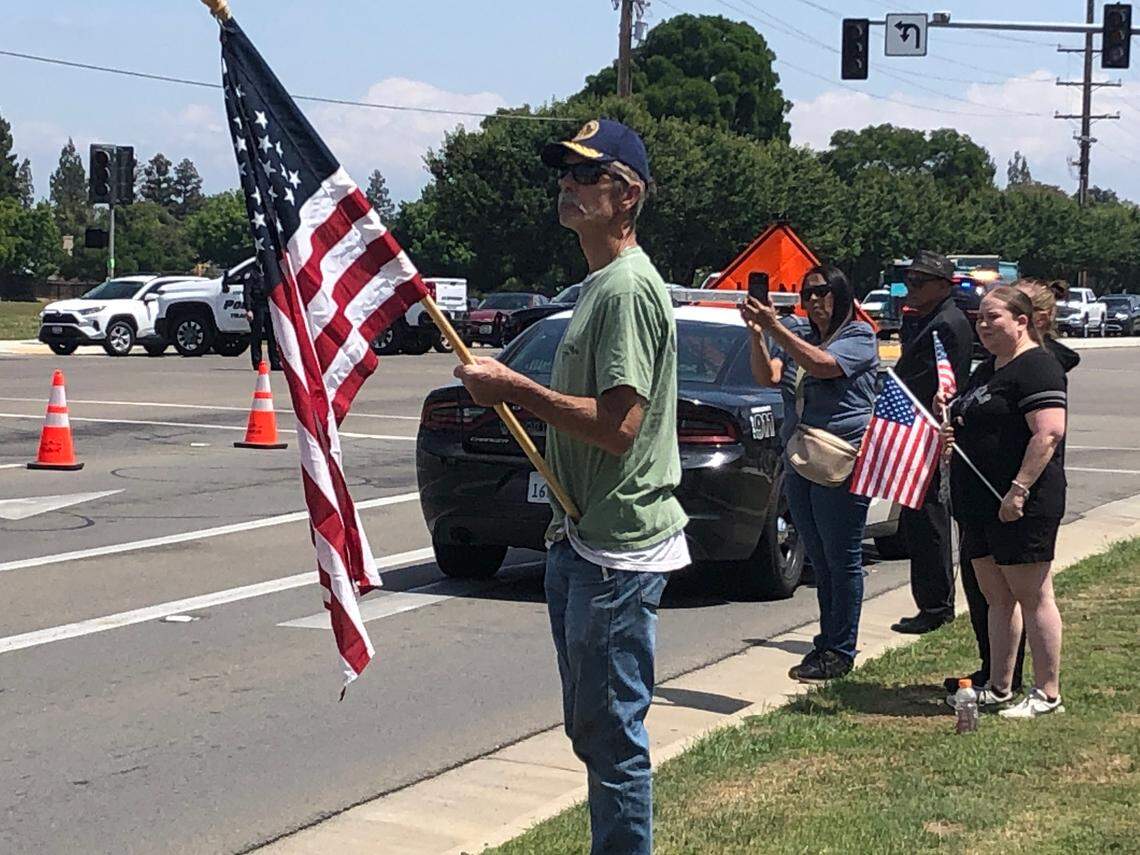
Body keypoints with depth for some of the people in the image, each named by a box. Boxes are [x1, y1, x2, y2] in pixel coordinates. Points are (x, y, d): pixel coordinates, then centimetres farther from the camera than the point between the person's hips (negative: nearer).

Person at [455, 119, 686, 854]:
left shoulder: (629, 286, -16)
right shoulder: (600, 284, 17)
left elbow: (618, 425, -25)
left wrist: (517, 390, -18)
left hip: (619, 551, -11)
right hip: (583, 540, 11)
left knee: (612, 733, -5)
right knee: (592, 730, 18)